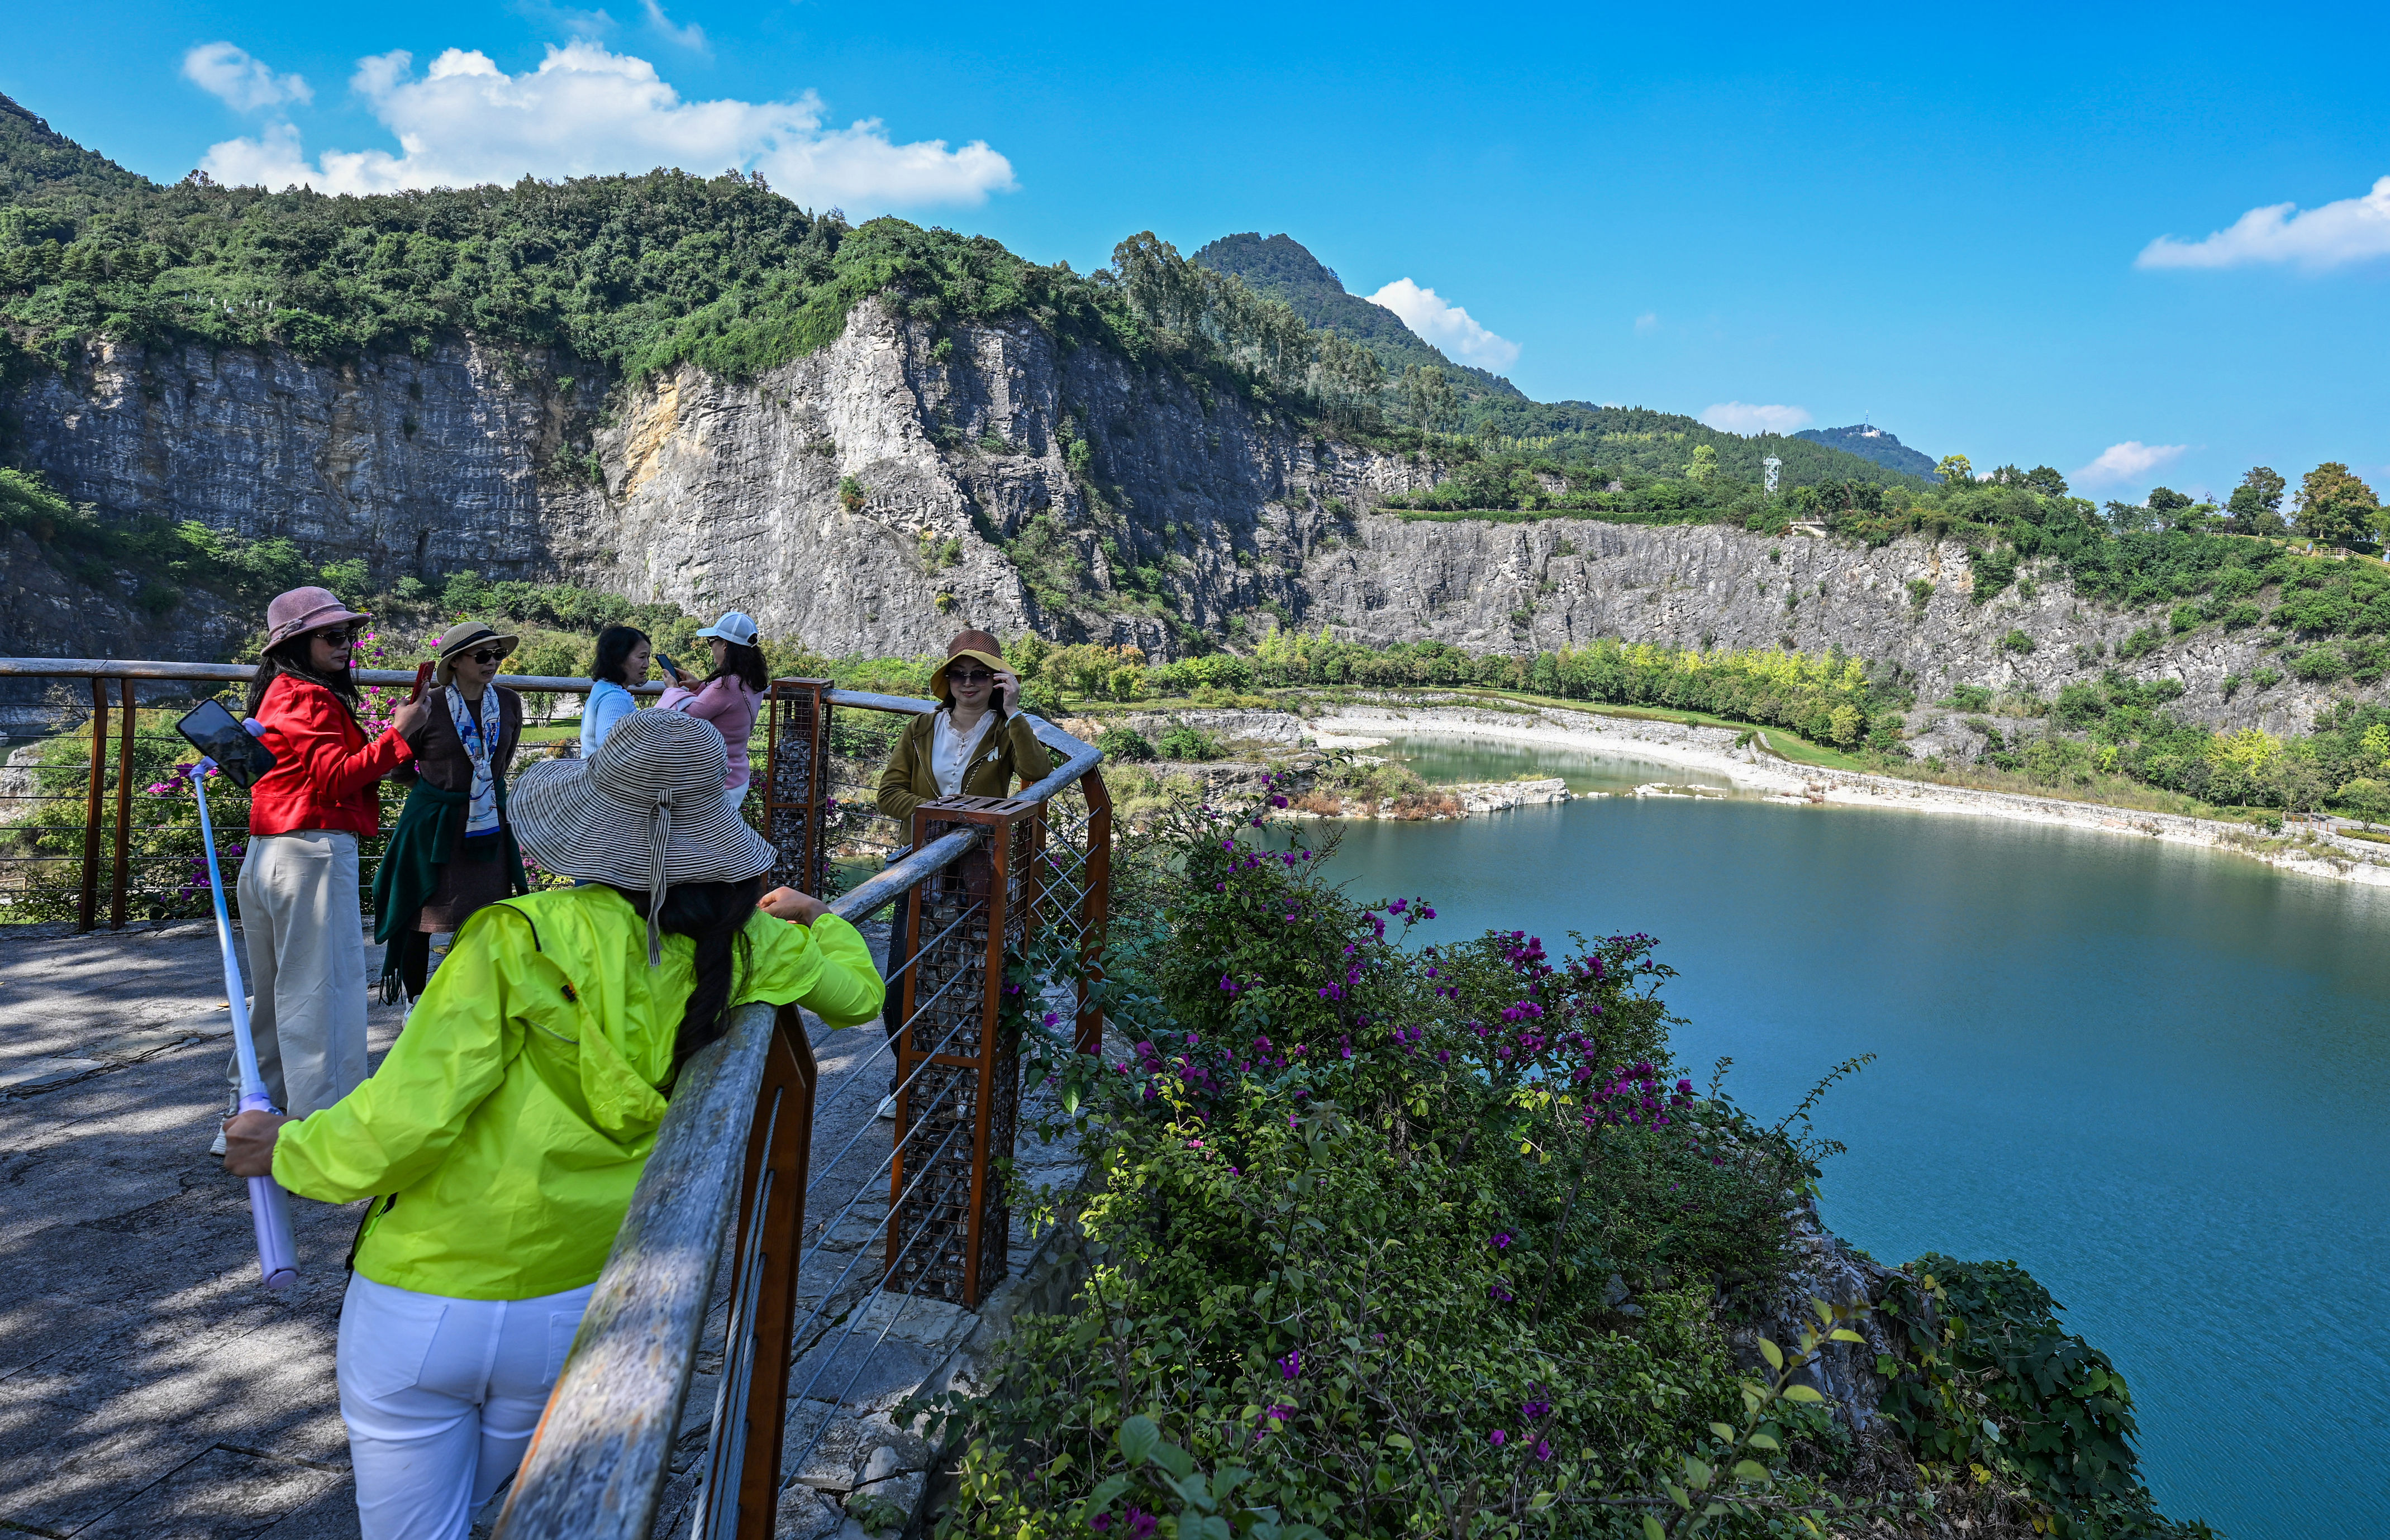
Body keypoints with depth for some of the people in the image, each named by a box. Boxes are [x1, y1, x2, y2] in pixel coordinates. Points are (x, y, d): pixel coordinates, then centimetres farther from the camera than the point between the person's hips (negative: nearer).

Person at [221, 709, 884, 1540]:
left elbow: (407, 1121, -21)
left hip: (417, 1307, -4)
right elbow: (858, 994, 10)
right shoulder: (748, 951, -8)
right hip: (572, 1312, 4)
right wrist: (817, 919, 29)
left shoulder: (523, 941, -19)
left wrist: (287, 1149, -1)